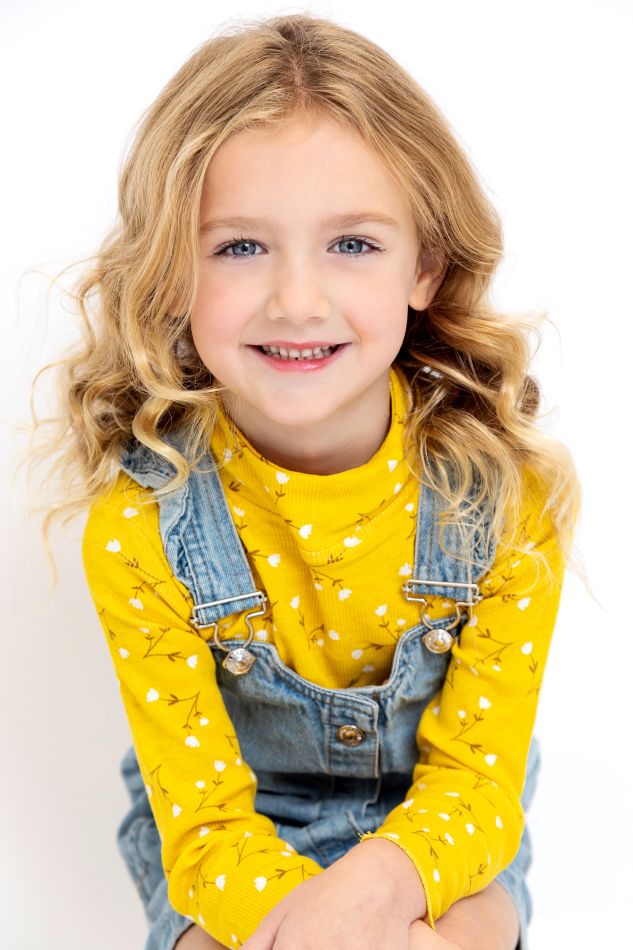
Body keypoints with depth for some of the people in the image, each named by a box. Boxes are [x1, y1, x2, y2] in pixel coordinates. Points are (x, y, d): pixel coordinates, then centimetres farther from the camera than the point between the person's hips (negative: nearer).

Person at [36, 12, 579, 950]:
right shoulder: (138, 528, -20)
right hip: (235, 846, 0)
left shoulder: (508, 495, -18)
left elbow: (477, 774, -13)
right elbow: (206, 817, -17)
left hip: (433, 841, 1)